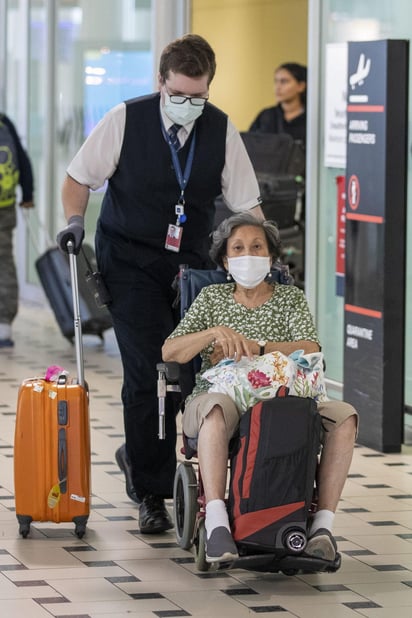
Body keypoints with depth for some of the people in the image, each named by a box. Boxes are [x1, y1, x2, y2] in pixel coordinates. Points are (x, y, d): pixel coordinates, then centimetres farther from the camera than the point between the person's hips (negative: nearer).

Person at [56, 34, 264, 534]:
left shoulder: (222, 130, -3)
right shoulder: (125, 121, -10)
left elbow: (246, 203, 1)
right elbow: (79, 177, 2)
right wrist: (74, 220, -14)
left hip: (191, 263, 3)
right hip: (129, 262, -3)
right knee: (148, 370, -11)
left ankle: (139, 455, 28)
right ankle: (150, 493, 0)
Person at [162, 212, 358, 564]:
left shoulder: (291, 298, 16)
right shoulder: (212, 298, 16)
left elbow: (311, 350, -3)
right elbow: (169, 352, 3)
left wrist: (256, 346, -16)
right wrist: (216, 332, -14)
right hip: (218, 394, -2)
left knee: (344, 414, -26)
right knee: (219, 407, -40)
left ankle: (323, 524, -28)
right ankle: (217, 524, -47)